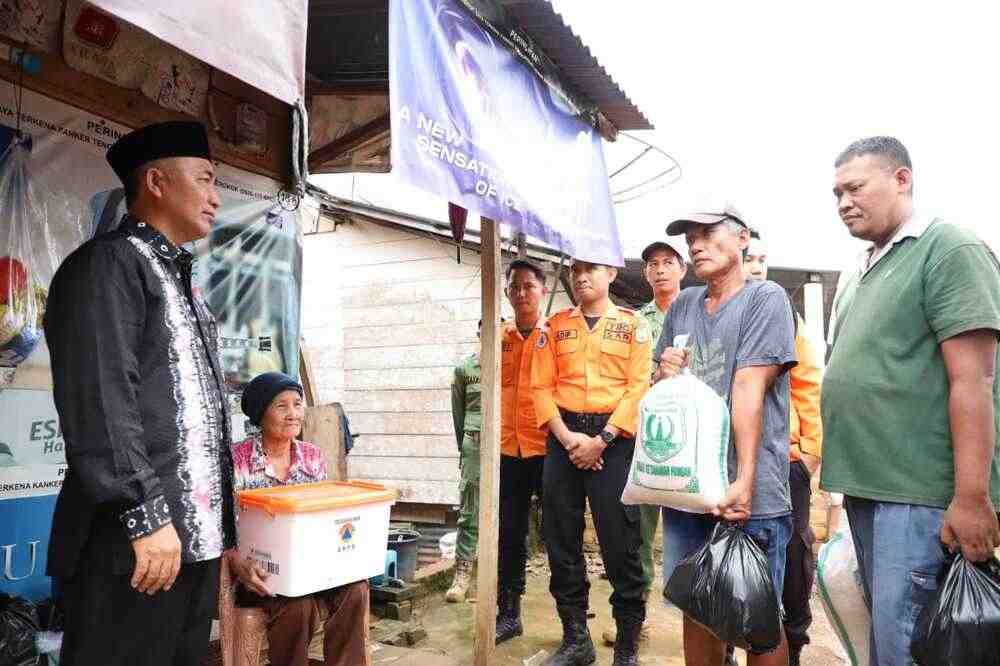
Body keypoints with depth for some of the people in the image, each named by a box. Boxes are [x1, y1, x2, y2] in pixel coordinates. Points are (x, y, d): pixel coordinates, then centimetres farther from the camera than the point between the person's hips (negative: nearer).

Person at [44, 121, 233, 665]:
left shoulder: (179, 281, 20)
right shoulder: (106, 264, -7)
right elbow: (98, 405, -17)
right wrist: (147, 517, -20)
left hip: (196, 537, 9)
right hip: (135, 544, -8)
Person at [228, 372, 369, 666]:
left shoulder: (313, 457, 5)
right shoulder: (237, 460, -10)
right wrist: (239, 565, -30)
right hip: (261, 573, -4)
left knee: (355, 588, -23)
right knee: (299, 604, -32)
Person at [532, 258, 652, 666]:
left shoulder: (632, 325, 4)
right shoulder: (555, 325, 11)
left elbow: (639, 386, -5)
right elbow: (541, 387, 4)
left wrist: (602, 439, -13)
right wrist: (568, 437, -9)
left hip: (614, 438, -3)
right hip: (563, 437, 3)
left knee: (620, 542, -1)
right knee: (561, 540, 7)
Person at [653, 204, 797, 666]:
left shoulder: (766, 298, -4)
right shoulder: (682, 305, 14)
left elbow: (750, 390, -15)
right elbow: (659, 387, 20)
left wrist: (745, 479, -21)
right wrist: (664, 372, -4)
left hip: (749, 493, -5)